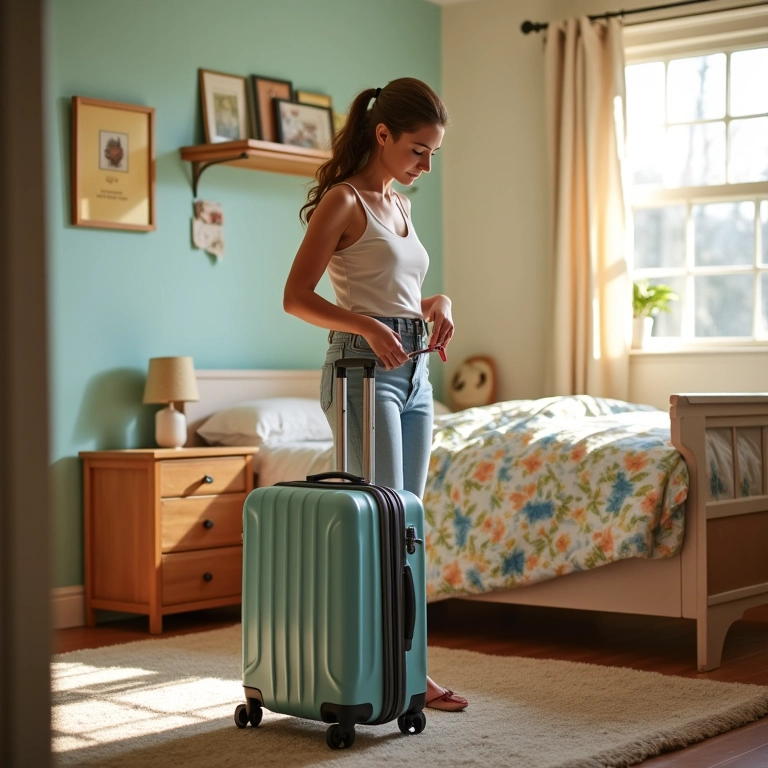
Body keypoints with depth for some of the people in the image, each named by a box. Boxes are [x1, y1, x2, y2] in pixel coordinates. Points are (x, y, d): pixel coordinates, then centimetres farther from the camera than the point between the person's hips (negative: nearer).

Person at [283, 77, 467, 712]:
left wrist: (437, 303, 5)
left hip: (415, 372, 8)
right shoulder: (343, 201, -7)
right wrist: (367, 326, -23)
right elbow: (297, 297, -11)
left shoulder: (400, 206, 17)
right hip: (364, 370, -8)